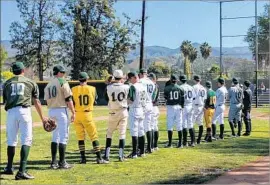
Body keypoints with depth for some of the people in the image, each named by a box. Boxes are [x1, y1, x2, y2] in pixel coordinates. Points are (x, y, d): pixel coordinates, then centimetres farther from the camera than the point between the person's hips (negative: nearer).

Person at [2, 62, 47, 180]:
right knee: (26, 141, -4)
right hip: (24, 111, -2)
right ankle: (21, 171, -15)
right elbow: (36, 102, 12)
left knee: (11, 140, 16)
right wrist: (42, 117, 20)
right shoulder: (31, 82, 12)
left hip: (11, 112, 3)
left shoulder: (7, 83, 16)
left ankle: (9, 168, 28)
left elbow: (5, 101, 13)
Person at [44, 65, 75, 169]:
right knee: (63, 136, -4)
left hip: (51, 111, 7)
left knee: (55, 136, 14)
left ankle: (54, 162, 11)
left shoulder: (48, 85, 14)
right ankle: (62, 163, -5)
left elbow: (47, 101, 14)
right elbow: (68, 99, -12)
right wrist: (73, 113, -9)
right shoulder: (63, 82, -6)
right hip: (61, 110, -7)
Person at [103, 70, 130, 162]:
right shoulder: (126, 87, -10)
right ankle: (121, 155, 3)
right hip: (123, 112, 0)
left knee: (109, 133, 12)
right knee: (122, 134, 5)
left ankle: (107, 155, 8)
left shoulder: (109, 88, -10)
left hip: (113, 113, 0)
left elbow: (107, 98, 6)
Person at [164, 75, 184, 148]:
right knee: (179, 126, 7)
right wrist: (182, 106, 10)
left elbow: (165, 97, 7)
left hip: (170, 107, -2)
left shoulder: (167, 88, -6)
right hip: (178, 107, 2)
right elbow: (182, 99, 1)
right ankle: (180, 143, 8)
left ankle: (170, 143, 3)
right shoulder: (180, 88, -1)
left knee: (170, 126, 3)